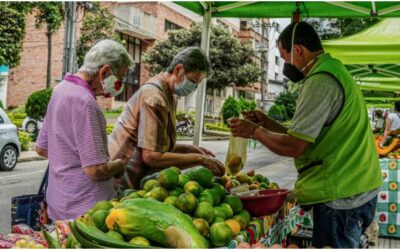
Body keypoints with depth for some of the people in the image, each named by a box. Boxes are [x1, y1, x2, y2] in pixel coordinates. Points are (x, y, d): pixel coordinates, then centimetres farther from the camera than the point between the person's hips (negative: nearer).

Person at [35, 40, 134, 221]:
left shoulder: (61, 88, 8)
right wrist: (120, 164, -5)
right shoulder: (84, 101, -22)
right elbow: (96, 170, -24)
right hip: (84, 209, -9)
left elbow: (41, 148, 18)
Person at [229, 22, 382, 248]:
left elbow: (294, 146, -18)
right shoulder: (332, 71, 16)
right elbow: (307, 135, 18)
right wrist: (268, 123, 15)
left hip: (340, 196, -10)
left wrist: (255, 131, -4)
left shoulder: (321, 81, -17)